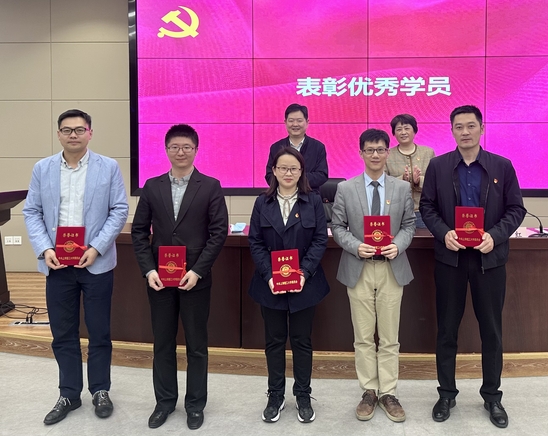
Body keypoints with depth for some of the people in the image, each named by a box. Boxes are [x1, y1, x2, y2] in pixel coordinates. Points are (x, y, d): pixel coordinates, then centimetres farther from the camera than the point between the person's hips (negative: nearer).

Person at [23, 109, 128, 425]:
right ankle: (69, 394, 26)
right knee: (63, 334, 11)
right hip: (57, 264, 2)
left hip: (97, 263, -2)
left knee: (100, 332, 9)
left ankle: (100, 391, 26)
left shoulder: (109, 167, -1)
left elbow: (119, 210, -4)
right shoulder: (42, 169, 6)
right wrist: (44, 249, -9)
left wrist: (97, 248, -14)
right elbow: (32, 212, 5)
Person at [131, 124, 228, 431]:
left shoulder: (211, 187, -2)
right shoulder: (152, 186, 6)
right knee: (163, 344, 13)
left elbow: (219, 232, -7)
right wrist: (149, 270, -7)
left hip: (195, 279, -2)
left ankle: (195, 404, 25)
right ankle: (165, 401, 29)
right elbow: (139, 230, 5)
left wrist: (197, 271, -14)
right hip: (159, 278, 3)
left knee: (197, 345, 9)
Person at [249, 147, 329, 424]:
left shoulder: (313, 201, 0)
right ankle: (275, 396, 24)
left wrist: (304, 272, -16)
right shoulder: (263, 203, 3)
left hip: (304, 283, -1)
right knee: (274, 341, 10)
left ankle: (303, 396, 24)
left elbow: (320, 240, -4)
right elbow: (255, 242, -1)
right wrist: (269, 275, -13)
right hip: (270, 283, 1)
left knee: (302, 341, 9)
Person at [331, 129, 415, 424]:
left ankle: (388, 393, 20)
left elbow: (409, 225, 6)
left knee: (389, 337, 7)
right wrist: (356, 247, -15)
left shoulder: (402, 188, 5)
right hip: (359, 269, 0)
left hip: (392, 269, 1)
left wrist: (398, 245, -13)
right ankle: (369, 391, 21)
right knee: (363, 337, 7)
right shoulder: (345, 189, 2)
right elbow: (337, 227, 2)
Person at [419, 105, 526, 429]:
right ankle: (447, 394, 24)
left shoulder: (502, 166, 0)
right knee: (447, 328, 9)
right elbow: (427, 207, 2)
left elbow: (516, 209, 0)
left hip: (490, 258, 0)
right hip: (450, 257, 0)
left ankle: (492, 396, 28)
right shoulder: (438, 166, 1)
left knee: (491, 329, 10)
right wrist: (443, 233, -15)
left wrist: (495, 235, -16)